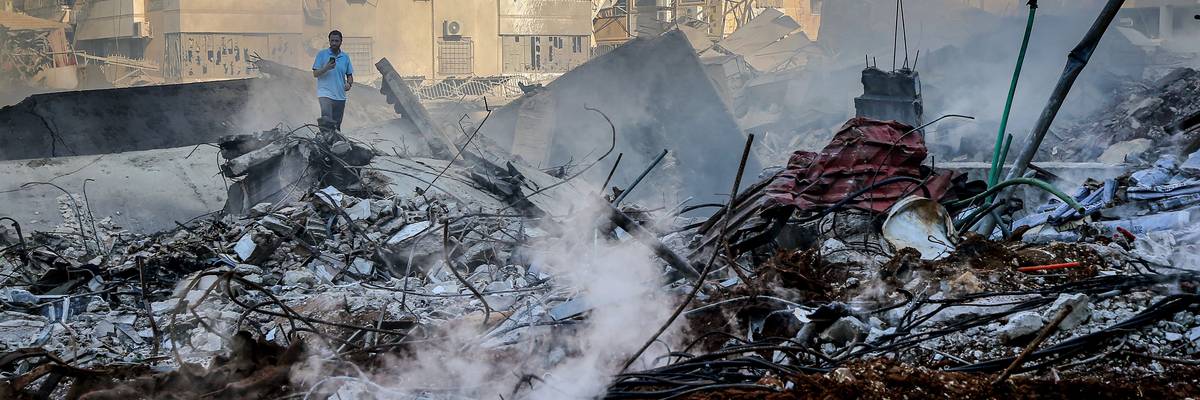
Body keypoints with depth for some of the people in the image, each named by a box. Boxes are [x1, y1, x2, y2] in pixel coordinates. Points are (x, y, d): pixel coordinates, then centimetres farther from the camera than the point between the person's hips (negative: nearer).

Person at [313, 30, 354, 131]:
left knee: (337, 126, 8)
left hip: (340, 96, 4)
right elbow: (315, 74, 0)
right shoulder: (321, 54, 2)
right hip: (325, 93, -4)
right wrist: (326, 68, -18)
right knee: (326, 118, -24)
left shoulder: (345, 57, 11)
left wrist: (349, 83, -6)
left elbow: (350, 75, 16)